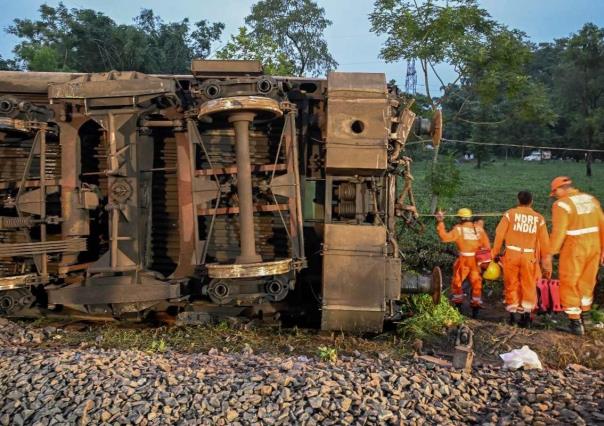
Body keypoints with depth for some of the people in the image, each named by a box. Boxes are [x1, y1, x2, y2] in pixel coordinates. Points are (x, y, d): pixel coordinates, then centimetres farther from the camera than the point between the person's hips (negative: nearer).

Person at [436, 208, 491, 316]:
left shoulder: (459, 229, -10)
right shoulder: (479, 229, 2)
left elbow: (445, 237, -18)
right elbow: (487, 245, 3)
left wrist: (440, 223, -14)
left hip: (464, 259, -3)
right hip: (476, 260, 3)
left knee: (457, 281, 15)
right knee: (476, 283, 14)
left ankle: (458, 302, 21)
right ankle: (476, 303, 18)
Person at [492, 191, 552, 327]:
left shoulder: (510, 213, 0)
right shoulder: (539, 218, 5)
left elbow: (499, 234, -4)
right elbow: (544, 243, 4)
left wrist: (495, 253, 6)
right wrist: (547, 265, 9)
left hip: (511, 255, -1)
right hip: (529, 257, 1)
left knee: (511, 285, 10)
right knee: (528, 286, 11)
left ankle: (513, 314, 10)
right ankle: (526, 315, 11)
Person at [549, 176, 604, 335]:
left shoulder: (561, 204, -15)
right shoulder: (591, 199, 7)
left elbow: (558, 233, -18)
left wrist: (550, 253, -9)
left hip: (573, 250, -7)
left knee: (569, 286, 6)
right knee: (586, 283, 20)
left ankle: (576, 324, 10)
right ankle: (582, 318, 33)